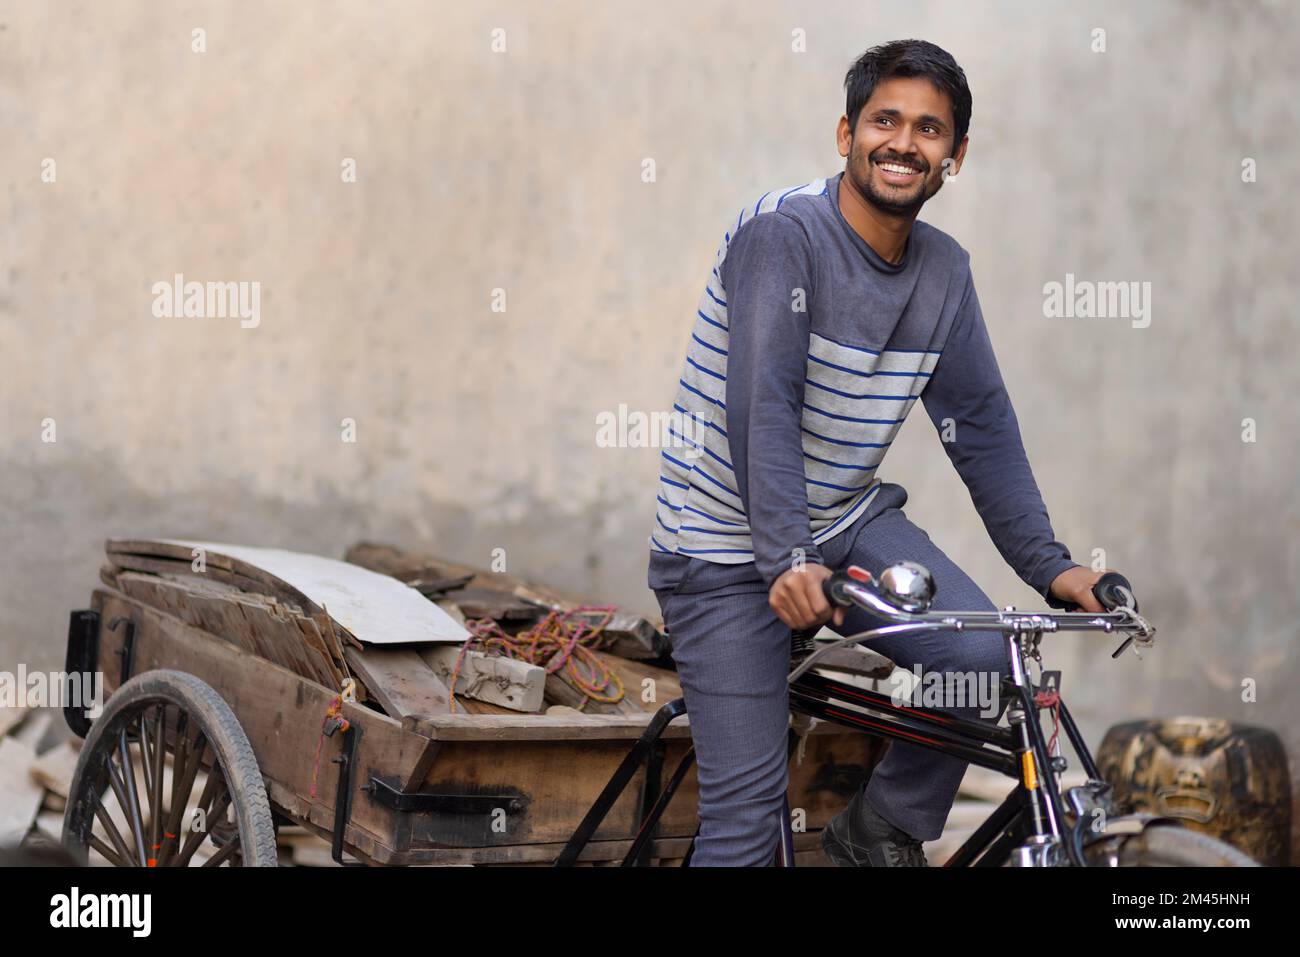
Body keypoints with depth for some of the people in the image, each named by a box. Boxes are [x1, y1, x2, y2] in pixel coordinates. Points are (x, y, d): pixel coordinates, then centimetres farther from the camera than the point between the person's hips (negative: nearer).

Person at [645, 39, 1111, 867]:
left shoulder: (945, 271, 2)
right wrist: (786, 561, -38)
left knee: (985, 659, -19)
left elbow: (982, 424, 5)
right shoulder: (783, 232, -18)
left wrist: (1048, 564, -4)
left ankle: (879, 836, 6)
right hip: (730, 549, -5)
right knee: (748, 815, -10)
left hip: (850, 521, 6)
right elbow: (763, 406, -27)